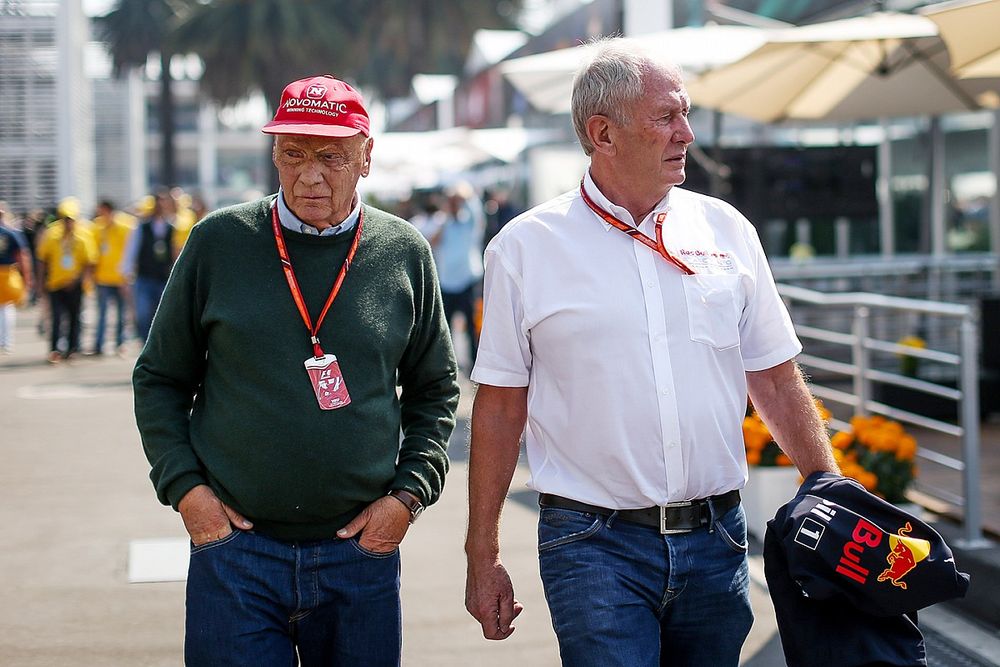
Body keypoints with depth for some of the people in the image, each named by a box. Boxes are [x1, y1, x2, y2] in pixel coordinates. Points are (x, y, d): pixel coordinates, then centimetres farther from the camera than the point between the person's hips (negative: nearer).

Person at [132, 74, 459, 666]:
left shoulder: (404, 252, 3)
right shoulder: (219, 243, 0)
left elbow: (436, 389, 13)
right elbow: (159, 378, 8)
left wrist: (409, 494, 1)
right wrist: (183, 485, -3)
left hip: (362, 546, 1)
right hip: (234, 541, -1)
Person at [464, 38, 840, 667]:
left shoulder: (726, 230, 6)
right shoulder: (525, 248, -2)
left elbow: (777, 383, 10)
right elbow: (500, 408, 1)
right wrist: (483, 557, 2)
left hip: (715, 540, 3)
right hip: (594, 544, -3)